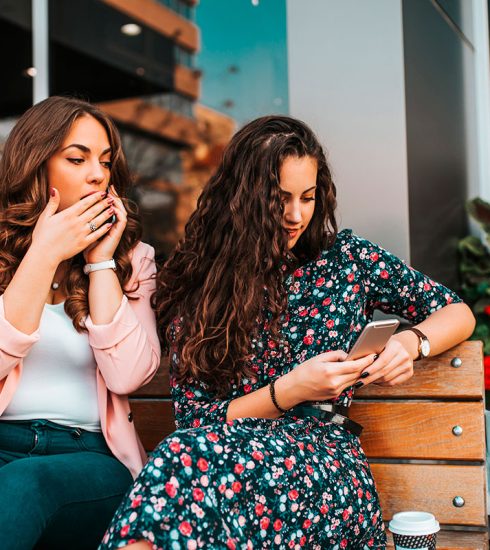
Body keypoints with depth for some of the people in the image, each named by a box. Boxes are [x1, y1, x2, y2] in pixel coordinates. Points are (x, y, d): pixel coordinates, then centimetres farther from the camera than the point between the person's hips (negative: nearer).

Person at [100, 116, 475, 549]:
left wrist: (410, 342, -3)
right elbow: (194, 418, 2)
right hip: (234, 450, 1)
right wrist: (290, 390, -11)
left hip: (326, 462, 0)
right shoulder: (196, 286, 7)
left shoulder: (346, 259, 11)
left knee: (195, 456, -35)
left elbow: (458, 313, 19)